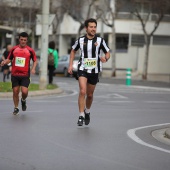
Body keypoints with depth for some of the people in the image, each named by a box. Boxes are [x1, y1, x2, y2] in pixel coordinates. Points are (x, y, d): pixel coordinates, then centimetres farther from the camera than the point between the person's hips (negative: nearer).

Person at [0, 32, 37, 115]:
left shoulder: (30, 50, -1)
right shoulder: (14, 49, 5)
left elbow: (35, 60, 9)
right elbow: (9, 59, 12)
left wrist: (33, 69, -8)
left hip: (25, 75, -2)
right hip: (15, 74, 2)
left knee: (24, 91, -15)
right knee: (15, 92, 4)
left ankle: (23, 100, 20)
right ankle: (16, 108, 22)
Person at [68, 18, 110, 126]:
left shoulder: (100, 40, -4)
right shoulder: (81, 40, -1)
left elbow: (107, 53, 4)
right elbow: (73, 51, 16)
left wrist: (105, 58, -20)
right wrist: (71, 65, 9)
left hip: (94, 71, 1)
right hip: (82, 69, -1)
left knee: (90, 95, 12)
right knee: (82, 91, -20)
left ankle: (87, 112, 39)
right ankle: (81, 116, -16)